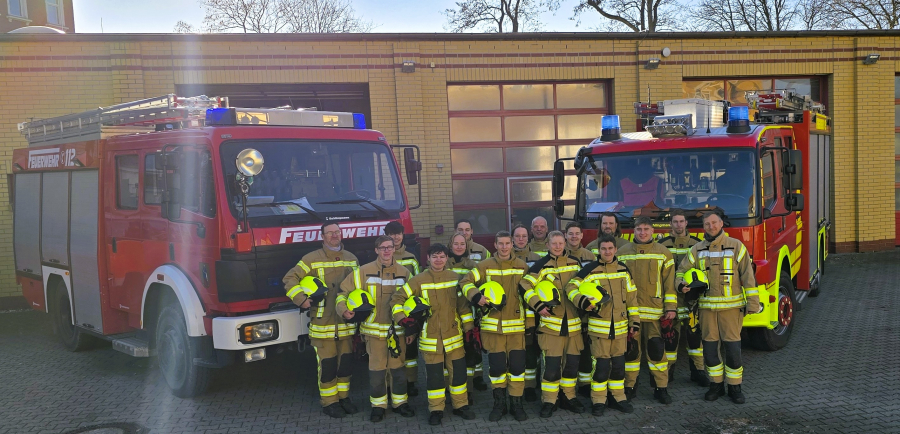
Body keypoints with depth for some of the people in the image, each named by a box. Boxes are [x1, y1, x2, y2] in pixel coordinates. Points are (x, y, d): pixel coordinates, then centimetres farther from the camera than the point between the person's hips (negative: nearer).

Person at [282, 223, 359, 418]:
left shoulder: (351, 259, 11)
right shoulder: (312, 259, -5)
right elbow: (290, 279, -4)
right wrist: (301, 299, -15)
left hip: (347, 321, 5)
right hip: (323, 322, -4)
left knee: (346, 361, 10)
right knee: (327, 363, 0)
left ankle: (343, 397, 25)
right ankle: (329, 402, 12)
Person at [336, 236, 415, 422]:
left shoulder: (404, 272, 4)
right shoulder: (364, 272, -5)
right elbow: (344, 291, -1)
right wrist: (343, 309, -17)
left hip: (398, 329, 2)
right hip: (375, 330, -2)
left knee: (399, 368, 9)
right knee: (377, 369, 2)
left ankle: (399, 402, 25)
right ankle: (378, 405, 17)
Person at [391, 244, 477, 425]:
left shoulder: (455, 278, 3)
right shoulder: (419, 280, -5)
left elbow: (463, 305, 8)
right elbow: (397, 299, -3)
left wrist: (469, 328, 7)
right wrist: (403, 319, -14)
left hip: (454, 335, 2)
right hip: (430, 338, -2)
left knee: (459, 371, 8)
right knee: (434, 375, 4)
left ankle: (461, 405, 24)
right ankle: (436, 410, 18)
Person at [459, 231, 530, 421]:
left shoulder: (522, 266, 6)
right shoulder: (485, 266, 0)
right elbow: (465, 282, -2)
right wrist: (477, 296, -21)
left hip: (517, 325, 1)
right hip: (493, 325, -1)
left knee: (517, 365, 2)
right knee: (496, 366, 3)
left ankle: (516, 404, 16)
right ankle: (499, 404, 19)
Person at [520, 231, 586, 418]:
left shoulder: (575, 264, 9)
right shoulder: (541, 266, -4)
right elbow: (525, 286, -9)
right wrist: (538, 305, -16)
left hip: (573, 322, 4)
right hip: (551, 322, -4)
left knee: (572, 361, 9)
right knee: (552, 363, -7)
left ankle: (568, 397, 25)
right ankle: (549, 401, 6)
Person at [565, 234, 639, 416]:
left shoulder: (623, 269, 7)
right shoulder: (591, 269, -6)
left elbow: (631, 296, 12)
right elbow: (571, 287, -7)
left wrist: (634, 320, 10)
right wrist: (583, 301, -25)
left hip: (620, 326, 4)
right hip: (599, 326, -4)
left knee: (619, 364, 11)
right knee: (600, 364, -2)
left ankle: (617, 397, 25)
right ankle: (598, 401, 11)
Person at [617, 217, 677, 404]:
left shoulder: (663, 253, 6)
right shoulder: (622, 253, 8)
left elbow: (669, 282, 4)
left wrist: (670, 308, -2)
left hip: (655, 311, -1)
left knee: (657, 349, 0)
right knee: (631, 349, 6)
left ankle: (661, 388, 10)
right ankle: (630, 386, 17)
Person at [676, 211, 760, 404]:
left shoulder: (736, 246, 0)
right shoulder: (697, 249, 8)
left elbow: (748, 276, -1)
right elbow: (682, 271, 13)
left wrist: (752, 302, -6)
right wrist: (681, 284, -10)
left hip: (731, 306, -3)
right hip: (707, 306, 3)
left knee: (732, 348, -2)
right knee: (709, 347, 6)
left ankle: (735, 387, 11)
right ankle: (716, 384, 20)